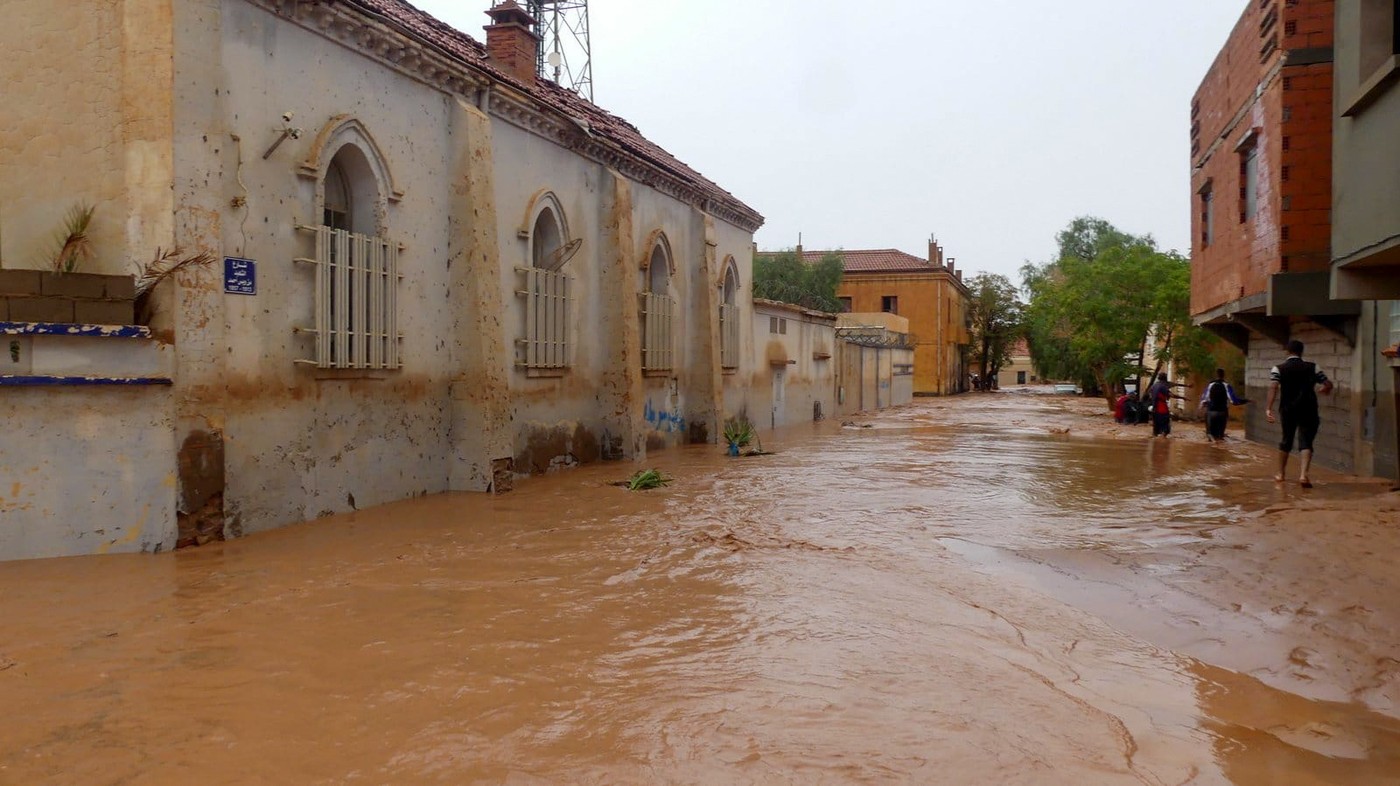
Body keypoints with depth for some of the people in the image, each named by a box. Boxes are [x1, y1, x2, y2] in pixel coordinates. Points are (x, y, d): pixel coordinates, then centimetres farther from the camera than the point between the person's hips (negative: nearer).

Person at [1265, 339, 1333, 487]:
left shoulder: (1278, 369, 1)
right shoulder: (1312, 367, 4)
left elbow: (1274, 387, -14)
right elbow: (1328, 384, 5)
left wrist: (1269, 408, -20)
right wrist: (1323, 390, 28)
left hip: (1288, 410, 1)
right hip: (1308, 410, -1)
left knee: (1286, 440, 18)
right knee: (1306, 442, -4)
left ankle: (1280, 474, 29)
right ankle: (1303, 474, -24)